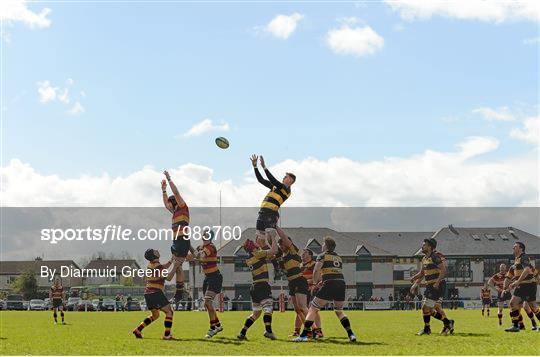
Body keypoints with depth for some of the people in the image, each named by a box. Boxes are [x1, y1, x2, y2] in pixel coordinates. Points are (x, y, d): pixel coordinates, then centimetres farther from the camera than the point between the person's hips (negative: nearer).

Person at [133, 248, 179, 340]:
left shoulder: (151, 264, 11)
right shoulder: (157, 266, -16)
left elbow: (162, 269, 28)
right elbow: (168, 277, -20)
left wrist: (171, 261, 20)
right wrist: (175, 267, -11)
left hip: (148, 293, 9)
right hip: (156, 293, -9)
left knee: (155, 315, 23)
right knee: (169, 311, -4)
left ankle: (138, 330, 19)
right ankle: (167, 335, -10)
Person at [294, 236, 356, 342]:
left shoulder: (323, 256, 6)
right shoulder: (338, 258, 24)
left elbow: (316, 271, -5)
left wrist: (315, 282, 12)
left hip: (329, 285, -6)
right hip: (342, 284, 6)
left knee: (313, 309, 3)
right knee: (339, 311, 25)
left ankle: (304, 335, -6)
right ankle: (351, 334, 12)